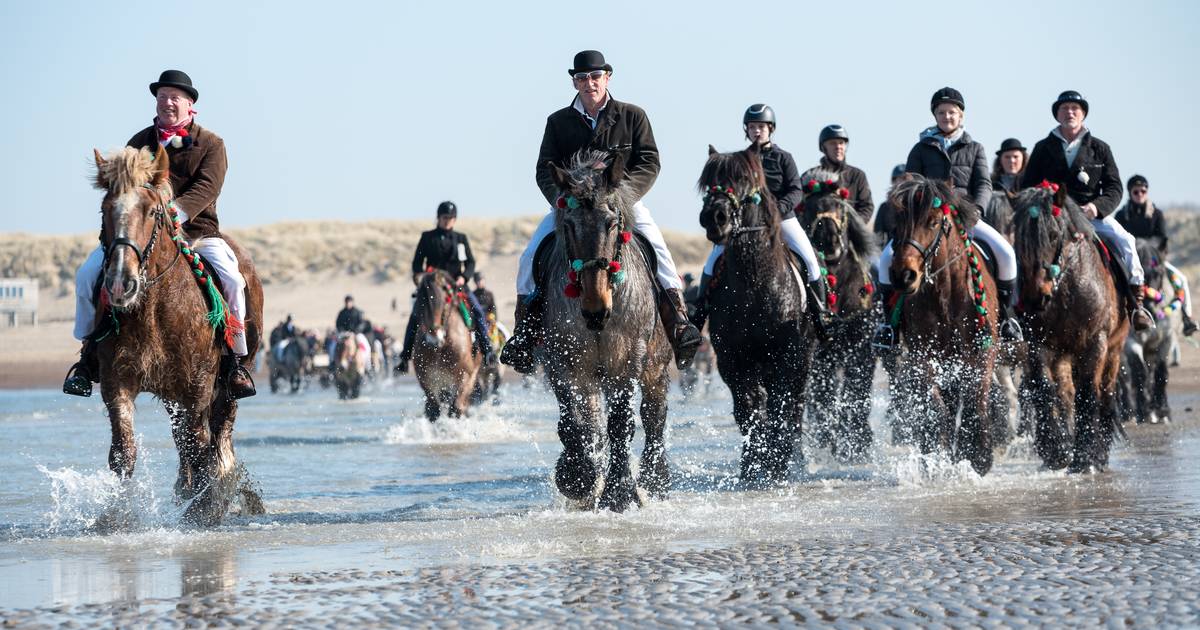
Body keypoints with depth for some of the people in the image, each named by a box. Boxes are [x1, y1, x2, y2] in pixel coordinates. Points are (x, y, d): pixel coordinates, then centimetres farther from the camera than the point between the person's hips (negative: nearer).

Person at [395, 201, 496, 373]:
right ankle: (405, 355, -16)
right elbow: (417, 261, 7)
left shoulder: (461, 239, 12)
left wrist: (463, 276, -13)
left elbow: (470, 262, 7)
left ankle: (486, 350, -11)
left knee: (478, 311, -18)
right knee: (415, 315, -20)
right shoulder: (427, 237, 9)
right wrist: (418, 274, -14)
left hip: (457, 283, 1)